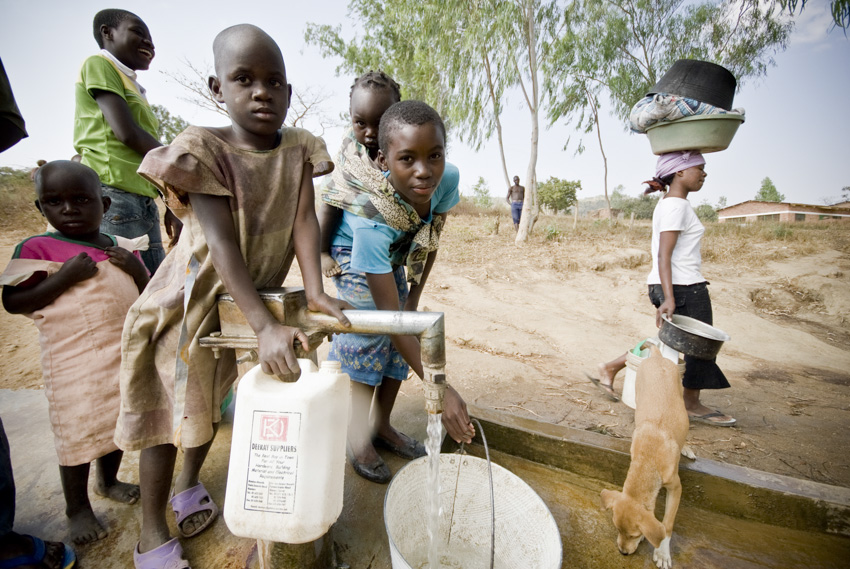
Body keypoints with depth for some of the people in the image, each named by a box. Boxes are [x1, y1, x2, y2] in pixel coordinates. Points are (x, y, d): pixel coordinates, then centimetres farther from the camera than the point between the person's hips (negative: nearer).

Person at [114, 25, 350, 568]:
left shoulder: (299, 148, -6)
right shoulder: (205, 149, -20)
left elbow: (304, 220, -15)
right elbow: (222, 244, -29)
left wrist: (315, 292, -29)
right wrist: (266, 325, -37)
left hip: (257, 296, 4)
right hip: (197, 296, -4)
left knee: (214, 400, 22)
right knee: (170, 407, 8)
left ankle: (189, 484, 47)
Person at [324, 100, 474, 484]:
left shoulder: (448, 181, -29)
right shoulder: (371, 220, -44)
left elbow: (431, 239, -7)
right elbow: (389, 314, -42)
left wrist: (415, 294, -3)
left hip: (394, 256, 5)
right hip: (352, 255, -5)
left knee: (402, 343, 3)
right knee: (366, 335, -18)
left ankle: (383, 427, 21)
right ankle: (358, 438, 4)